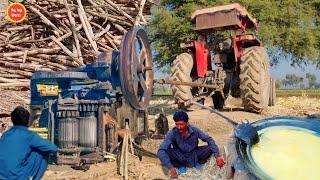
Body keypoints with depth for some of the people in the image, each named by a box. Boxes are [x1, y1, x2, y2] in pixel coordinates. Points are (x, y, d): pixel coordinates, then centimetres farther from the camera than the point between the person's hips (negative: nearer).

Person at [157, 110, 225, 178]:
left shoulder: (194, 130, -19)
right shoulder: (172, 133, -26)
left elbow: (209, 139, -12)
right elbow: (161, 150, -34)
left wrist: (217, 156, -25)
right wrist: (171, 168, -45)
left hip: (194, 155, 2)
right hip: (180, 157, -1)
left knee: (210, 148, -22)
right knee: (166, 151, -31)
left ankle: (197, 162, 7)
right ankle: (180, 166, -1)